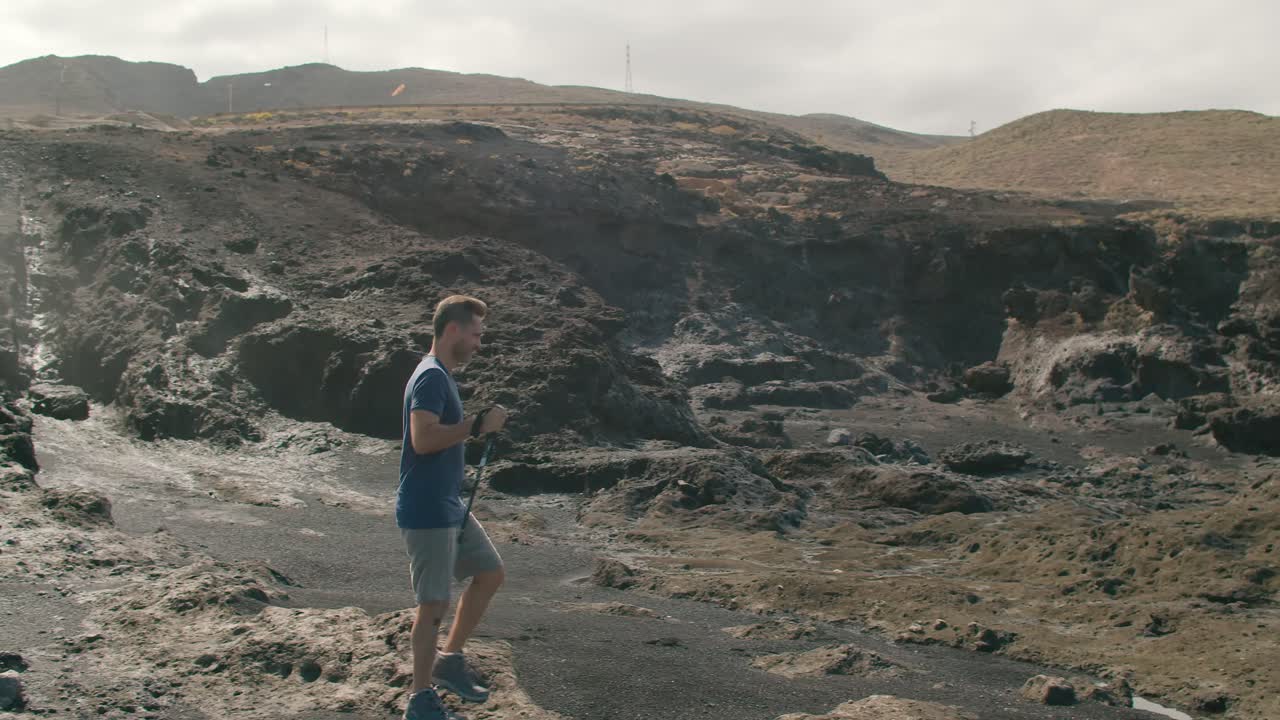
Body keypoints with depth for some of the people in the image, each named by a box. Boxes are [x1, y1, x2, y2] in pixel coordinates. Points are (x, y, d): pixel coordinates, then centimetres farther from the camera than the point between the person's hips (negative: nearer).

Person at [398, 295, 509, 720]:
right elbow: (423, 438, -30)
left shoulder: (442, 375, 15)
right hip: (426, 513, -10)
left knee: (491, 573, 18)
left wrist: (479, 428, 10)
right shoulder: (431, 377, -17)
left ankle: (449, 661, 27)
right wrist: (477, 424, -23)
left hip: (450, 507, 10)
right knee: (434, 604, -3)